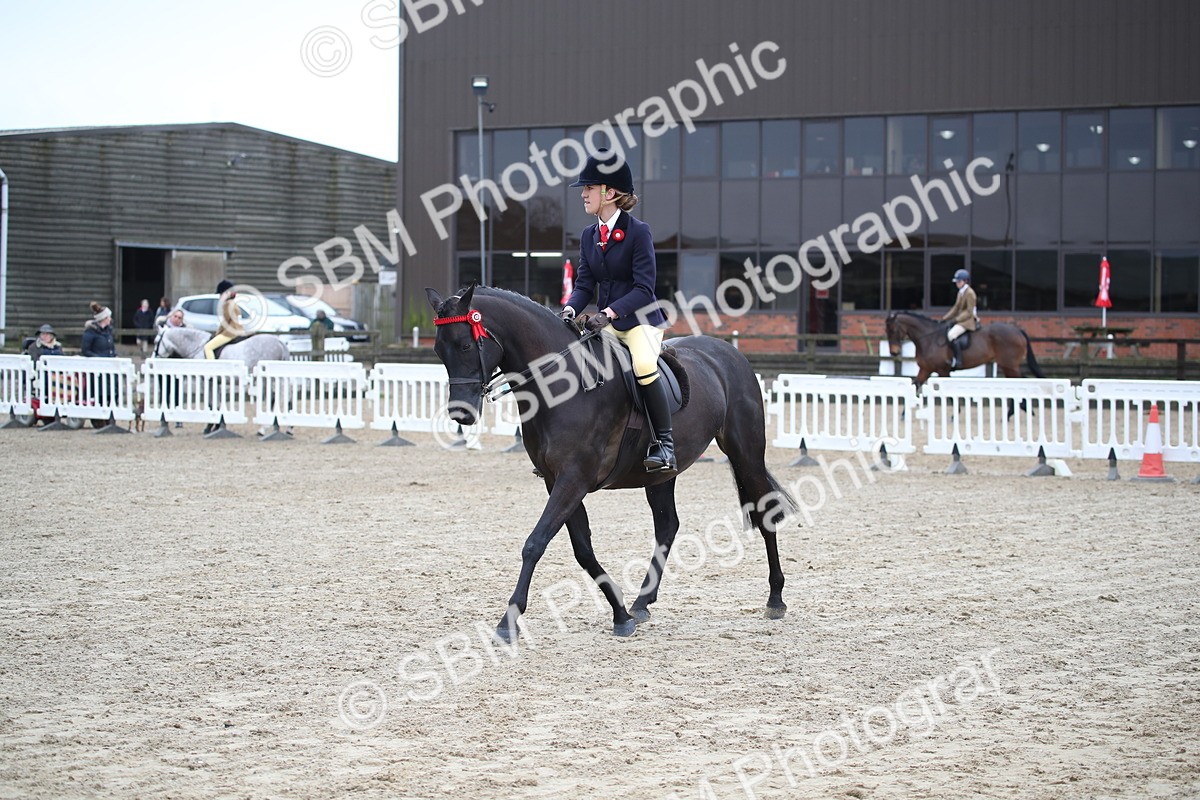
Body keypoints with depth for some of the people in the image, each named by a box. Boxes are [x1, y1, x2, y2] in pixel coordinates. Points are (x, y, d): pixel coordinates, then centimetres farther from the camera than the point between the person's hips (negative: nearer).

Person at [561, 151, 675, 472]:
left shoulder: (638, 232, -12)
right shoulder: (588, 235, 9)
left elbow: (644, 287, -17)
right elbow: (584, 284, 6)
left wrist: (609, 312, -29)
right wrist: (570, 309, -15)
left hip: (641, 319, -7)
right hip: (605, 322, 7)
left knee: (643, 366, -34)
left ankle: (664, 442, -24)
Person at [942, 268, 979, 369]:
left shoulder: (970, 293, -13)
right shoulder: (960, 292, 16)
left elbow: (969, 312, -17)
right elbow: (956, 308, 19)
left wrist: (956, 319, -21)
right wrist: (945, 318, 9)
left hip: (967, 321, -11)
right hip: (959, 320, 11)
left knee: (951, 335, -31)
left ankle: (958, 361, -31)